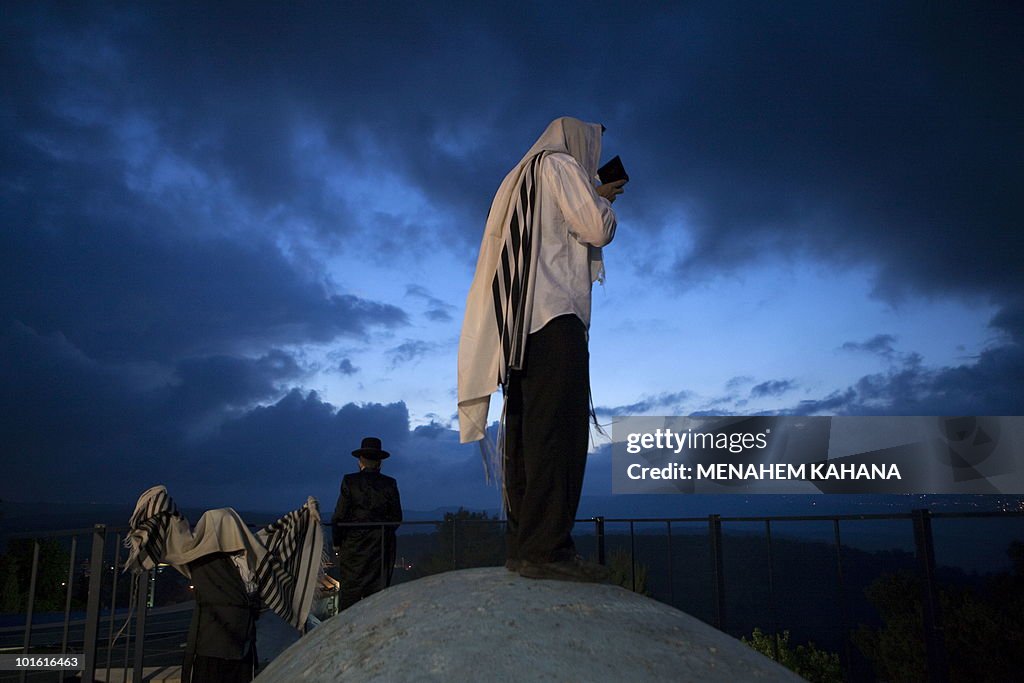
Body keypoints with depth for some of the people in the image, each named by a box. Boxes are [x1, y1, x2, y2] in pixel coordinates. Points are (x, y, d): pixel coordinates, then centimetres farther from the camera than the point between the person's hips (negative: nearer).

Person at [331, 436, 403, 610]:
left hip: (354, 544, -2)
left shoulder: (350, 481, -5)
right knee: (378, 593, 7)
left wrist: (337, 543, 5)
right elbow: (397, 518, 3)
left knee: (350, 591, 4)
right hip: (383, 547, 2)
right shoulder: (390, 484, 0)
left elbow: (339, 516, -6)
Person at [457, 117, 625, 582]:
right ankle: (546, 548, -21)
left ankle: (523, 544, 3)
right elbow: (597, 229, -5)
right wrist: (602, 201, 15)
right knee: (559, 426, -16)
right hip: (552, 309, -9)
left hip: (521, 317, 10)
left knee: (526, 431, 3)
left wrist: (595, 199, 32)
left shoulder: (523, 178, 31)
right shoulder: (560, 164, 5)